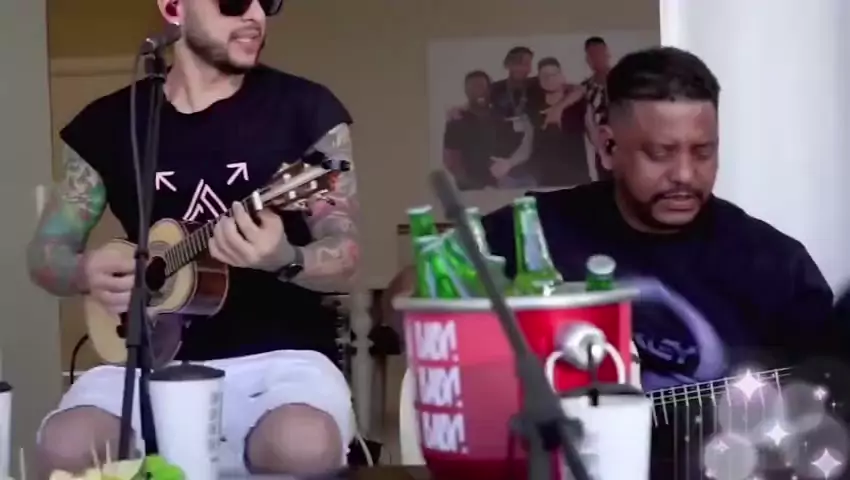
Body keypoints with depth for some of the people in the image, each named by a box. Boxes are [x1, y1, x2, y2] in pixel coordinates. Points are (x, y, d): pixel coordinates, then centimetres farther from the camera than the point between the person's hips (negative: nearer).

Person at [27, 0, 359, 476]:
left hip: (279, 356, -1)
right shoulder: (108, 122, 7)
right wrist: (84, 273, -11)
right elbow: (45, 251, 14)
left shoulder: (305, 108, 0)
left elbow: (345, 262, -1)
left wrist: (283, 260, -24)